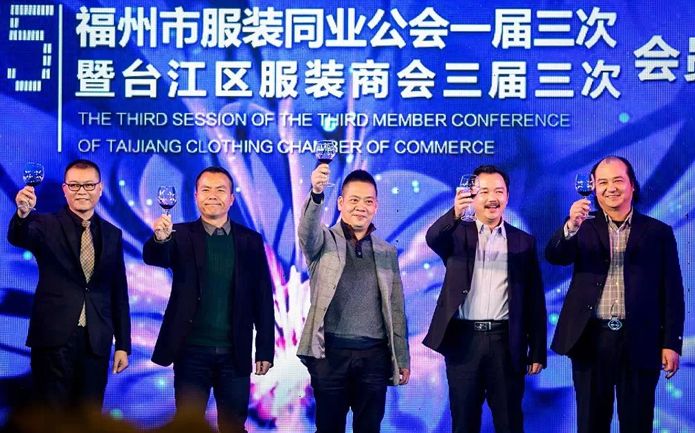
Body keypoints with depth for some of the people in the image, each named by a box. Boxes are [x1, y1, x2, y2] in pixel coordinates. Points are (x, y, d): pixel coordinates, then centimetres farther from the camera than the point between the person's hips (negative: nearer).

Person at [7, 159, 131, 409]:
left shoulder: (112, 234, 11)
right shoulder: (46, 226, 0)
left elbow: (119, 293, 12)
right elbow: (18, 238, -22)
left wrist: (123, 344, 9)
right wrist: (23, 214, -45)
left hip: (96, 341, 3)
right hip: (54, 338, -3)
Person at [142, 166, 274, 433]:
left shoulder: (250, 240, 4)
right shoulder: (181, 236, 1)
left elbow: (263, 298, 5)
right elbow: (153, 258, -20)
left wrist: (265, 350, 1)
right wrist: (159, 239, -43)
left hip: (235, 353, 1)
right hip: (192, 351, -1)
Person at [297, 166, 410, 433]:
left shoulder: (387, 252, 13)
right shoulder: (324, 242, 4)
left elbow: (395, 310, 13)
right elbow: (308, 229, -20)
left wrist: (402, 358, 9)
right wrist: (316, 193, -40)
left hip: (374, 354, 2)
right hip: (331, 352, -2)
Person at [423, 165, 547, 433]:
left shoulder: (523, 241, 9)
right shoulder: (457, 234, 7)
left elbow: (535, 301, 8)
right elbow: (432, 238, -17)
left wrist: (537, 351, 3)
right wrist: (455, 213, -37)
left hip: (506, 342, 0)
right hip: (463, 340, 0)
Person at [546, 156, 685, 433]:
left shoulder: (658, 232, 6)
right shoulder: (583, 228, 9)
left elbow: (672, 291, 3)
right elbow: (554, 256, -9)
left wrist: (672, 343, -3)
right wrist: (571, 226, -28)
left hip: (639, 342, -1)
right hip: (591, 339, 1)